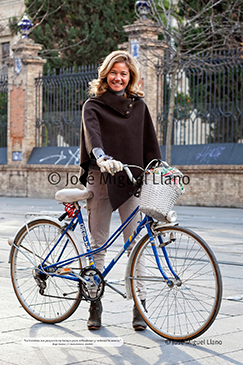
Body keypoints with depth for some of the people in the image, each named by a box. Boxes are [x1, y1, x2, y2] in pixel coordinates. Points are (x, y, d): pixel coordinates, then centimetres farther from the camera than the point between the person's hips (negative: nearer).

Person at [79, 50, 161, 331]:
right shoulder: (93, 105, 3)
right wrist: (102, 158, -36)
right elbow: (92, 134, -17)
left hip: (132, 181, 1)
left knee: (135, 244, -3)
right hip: (100, 181, -1)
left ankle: (140, 305, 3)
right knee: (97, 244, 4)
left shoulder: (138, 106, 13)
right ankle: (95, 305, 13)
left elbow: (150, 144, 15)